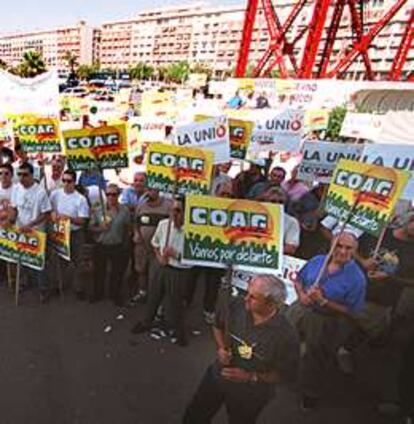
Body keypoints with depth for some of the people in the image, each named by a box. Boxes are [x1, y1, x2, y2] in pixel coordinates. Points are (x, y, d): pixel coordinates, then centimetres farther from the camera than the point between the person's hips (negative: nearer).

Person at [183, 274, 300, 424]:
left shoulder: (287, 336, -31)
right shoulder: (235, 305, -21)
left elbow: (286, 375, -17)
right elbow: (218, 326, 1)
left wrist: (250, 377, -23)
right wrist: (221, 348, -15)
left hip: (249, 395, -3)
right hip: (216, 376, 4)